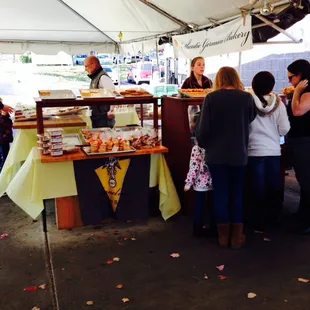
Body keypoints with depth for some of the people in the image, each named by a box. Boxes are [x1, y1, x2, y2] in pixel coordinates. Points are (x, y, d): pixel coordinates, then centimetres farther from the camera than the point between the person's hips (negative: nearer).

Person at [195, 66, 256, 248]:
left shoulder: (211, 98, -7)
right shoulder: (247, 98, -5)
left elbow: (204, 127, -7)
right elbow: (251, 122, 7)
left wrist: (203, 144, 9)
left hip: (216, 154, 0)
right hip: (238, 154, 1)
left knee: (220, 193, 9)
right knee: (237, 193, 12)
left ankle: (223, 235, 18)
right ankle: (236, 236, 17)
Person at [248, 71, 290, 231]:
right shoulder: (278, 103, -6)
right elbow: (284, 129, -5)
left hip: (255, 151, -1)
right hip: (274, 151, 2)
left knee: (258, 188, 8)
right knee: (274, 187, 16)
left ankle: (259, 222, 16)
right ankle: (273, 218, 28)